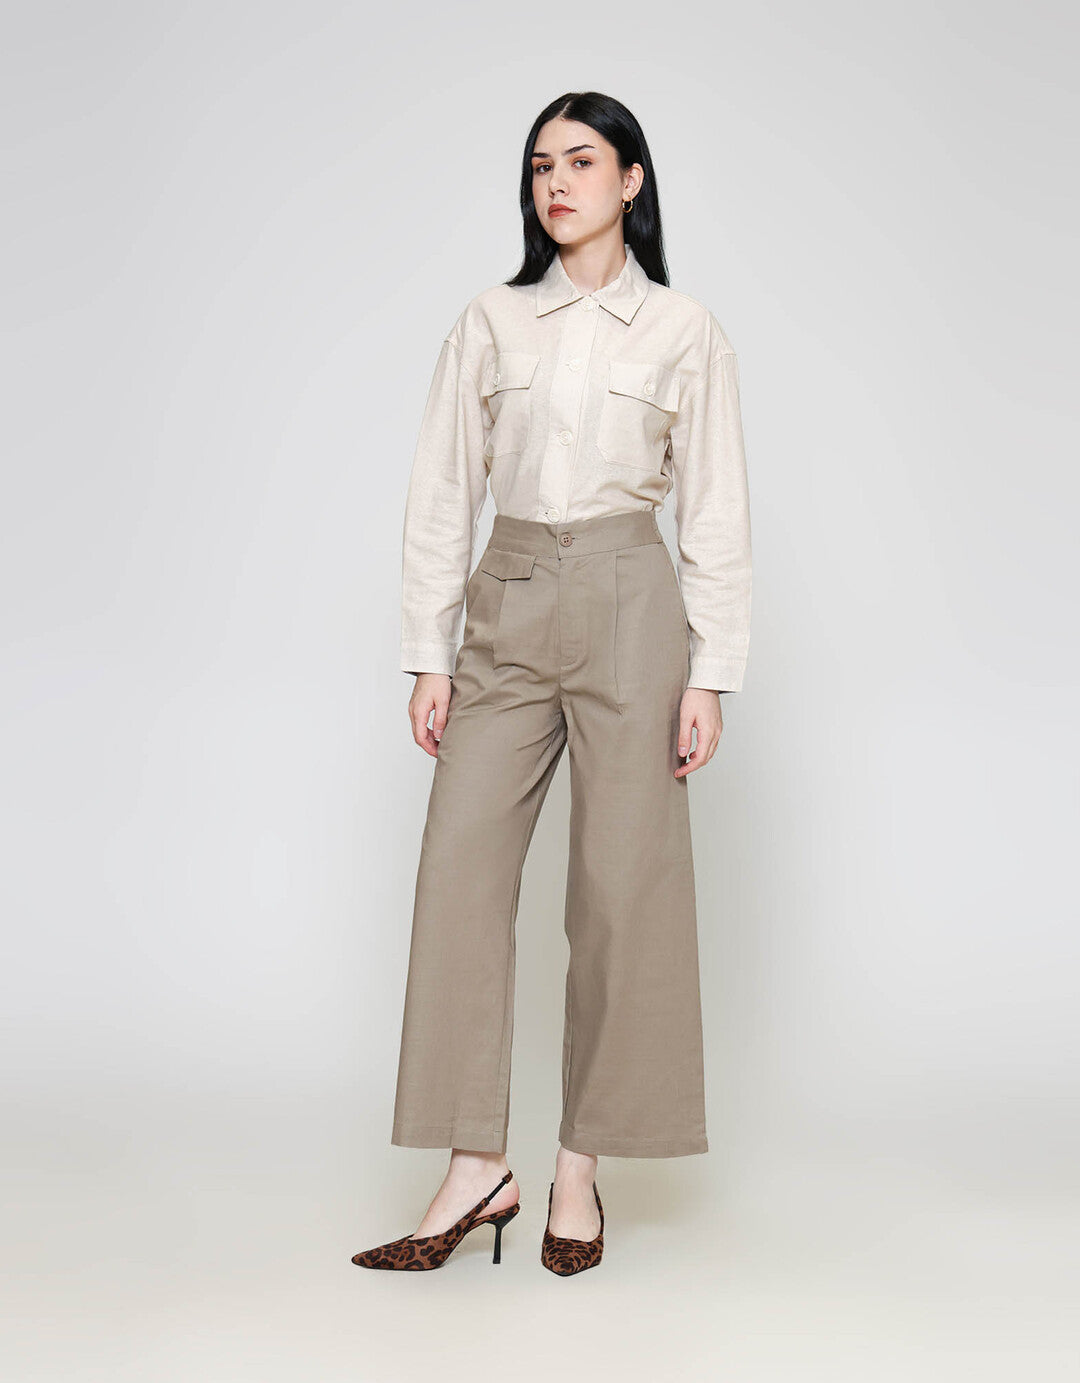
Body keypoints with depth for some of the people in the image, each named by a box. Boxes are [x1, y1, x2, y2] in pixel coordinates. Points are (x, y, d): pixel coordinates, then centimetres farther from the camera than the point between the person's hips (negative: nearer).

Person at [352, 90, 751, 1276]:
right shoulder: (489, 323, 10)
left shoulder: (684, 332, 5)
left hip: (628, 608, -2)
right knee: (460, 869, -5)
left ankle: (580, 1166, 11)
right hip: (507, 610, 3)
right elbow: (442, 495, 8)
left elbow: (715, 513, 3)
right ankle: (476, 1168, 2)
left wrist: (710, 673, -3)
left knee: (620, 882, -1)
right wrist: (427, 656, 2)